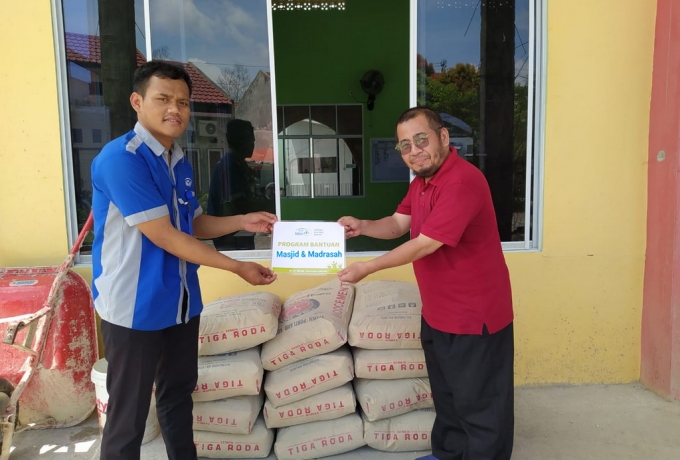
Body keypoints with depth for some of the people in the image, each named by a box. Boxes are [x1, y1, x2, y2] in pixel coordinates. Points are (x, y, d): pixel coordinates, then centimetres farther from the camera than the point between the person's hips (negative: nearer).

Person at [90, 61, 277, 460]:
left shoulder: (179, 162, 8)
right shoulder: (121, 157, -18)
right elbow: (163, 235, -22)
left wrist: (242, 221, 0)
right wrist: (237, 267, -18)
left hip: (181, 300, 8)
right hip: (135, 306, -8)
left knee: (179, 393, 21)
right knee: (128, 413, 6)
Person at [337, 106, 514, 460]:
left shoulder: (463, 181, -26)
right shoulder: (421, 180, 7)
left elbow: (425, 244, -28)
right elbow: (397, 224, 8)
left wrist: (367, 268, -21)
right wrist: (361, 226, -12)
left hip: (474, 316, -10)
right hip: (437, 313, 10)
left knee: (478, 405, 9)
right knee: (446, 395, 25)